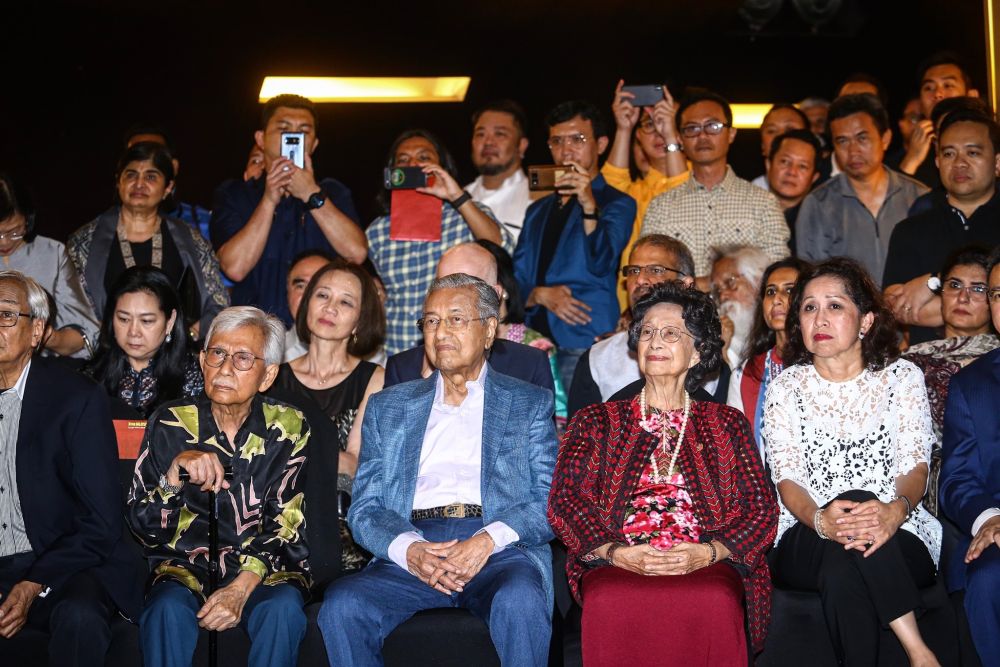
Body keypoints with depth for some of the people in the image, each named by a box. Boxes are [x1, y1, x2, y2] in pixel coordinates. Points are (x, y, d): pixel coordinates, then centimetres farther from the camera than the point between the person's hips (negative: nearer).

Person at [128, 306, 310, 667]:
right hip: (185, 565, 0)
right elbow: (144, 528, -2)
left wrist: (244, 586, -21)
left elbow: (285, 525, -4)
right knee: (168, 609, -33)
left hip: (263, 568, 0)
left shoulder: (289, 428, 0)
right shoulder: (171, 423, -1)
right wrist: (175, 471, -21)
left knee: (283, 609, -32)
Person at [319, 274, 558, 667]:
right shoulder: (387, 407, 22)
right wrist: (410, 550, -10)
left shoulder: (530, 404, 17)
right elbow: (364, 509, 12)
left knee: (519, 603, -35)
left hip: (501, 550, -1)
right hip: (411, 552, 2)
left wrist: (488, 540, -14)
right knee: (341, 606, -28)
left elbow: (551, 501, 6)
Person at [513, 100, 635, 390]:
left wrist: (589, 205, -26)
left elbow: (601, 264, -13)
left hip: (585, 345, -5)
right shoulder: (538, 210, 23)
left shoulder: (616, 203, 5)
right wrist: (540, 295, -5)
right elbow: (516, 282, 17)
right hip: (533, 343, 5)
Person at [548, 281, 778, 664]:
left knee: (715, 604, -36)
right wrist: (616, 552, -10)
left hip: (707, 564, 1)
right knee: (610, 604, -36)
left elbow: (761, 507, 12)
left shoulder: (726, 424, 23)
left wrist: (707, 553, -8)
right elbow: (564, 500, 9)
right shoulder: (596, 421, 22)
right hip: (616, 564, 0)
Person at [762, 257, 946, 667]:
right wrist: (820, 518, -26)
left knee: (842, 576, -35)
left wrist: (896, 510, -27)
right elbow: (787, 479, -1)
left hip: (899, 539, 0)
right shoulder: (785, 387, 9)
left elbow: (915, 466, -2)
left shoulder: (902, 377, 8)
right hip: (807, 542, 0)